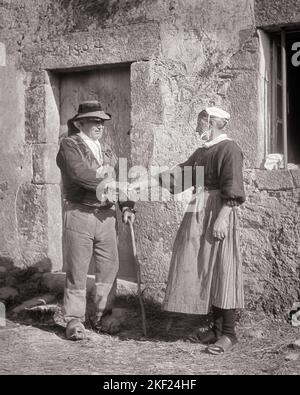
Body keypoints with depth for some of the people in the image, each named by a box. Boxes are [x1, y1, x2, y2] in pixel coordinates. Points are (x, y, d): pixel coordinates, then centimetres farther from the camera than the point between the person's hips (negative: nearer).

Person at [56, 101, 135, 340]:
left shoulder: (106, 150, 18)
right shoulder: (69, 146, -4)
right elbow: (80, 173, -21)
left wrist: (127, 206, 3)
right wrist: (110, 183, -16)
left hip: (107, 214, 6)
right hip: (80, 214, -6)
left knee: (109, 267, 8)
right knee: (77, 270, -1)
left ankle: (102, 315, 22)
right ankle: (74, 321, 8)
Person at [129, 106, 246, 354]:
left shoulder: (228, 149, -9)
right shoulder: (202, 151, 17)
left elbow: (232, 189, -17)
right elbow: (180, 174, 20)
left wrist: (222, 218, -23)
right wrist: (147, 182, 16)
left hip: (218, 214, -9)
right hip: (198, 214, 9)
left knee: (222, 271, -6)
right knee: (205, 272, 9)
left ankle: (229, 333, 1)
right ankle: (217, 329, 17)